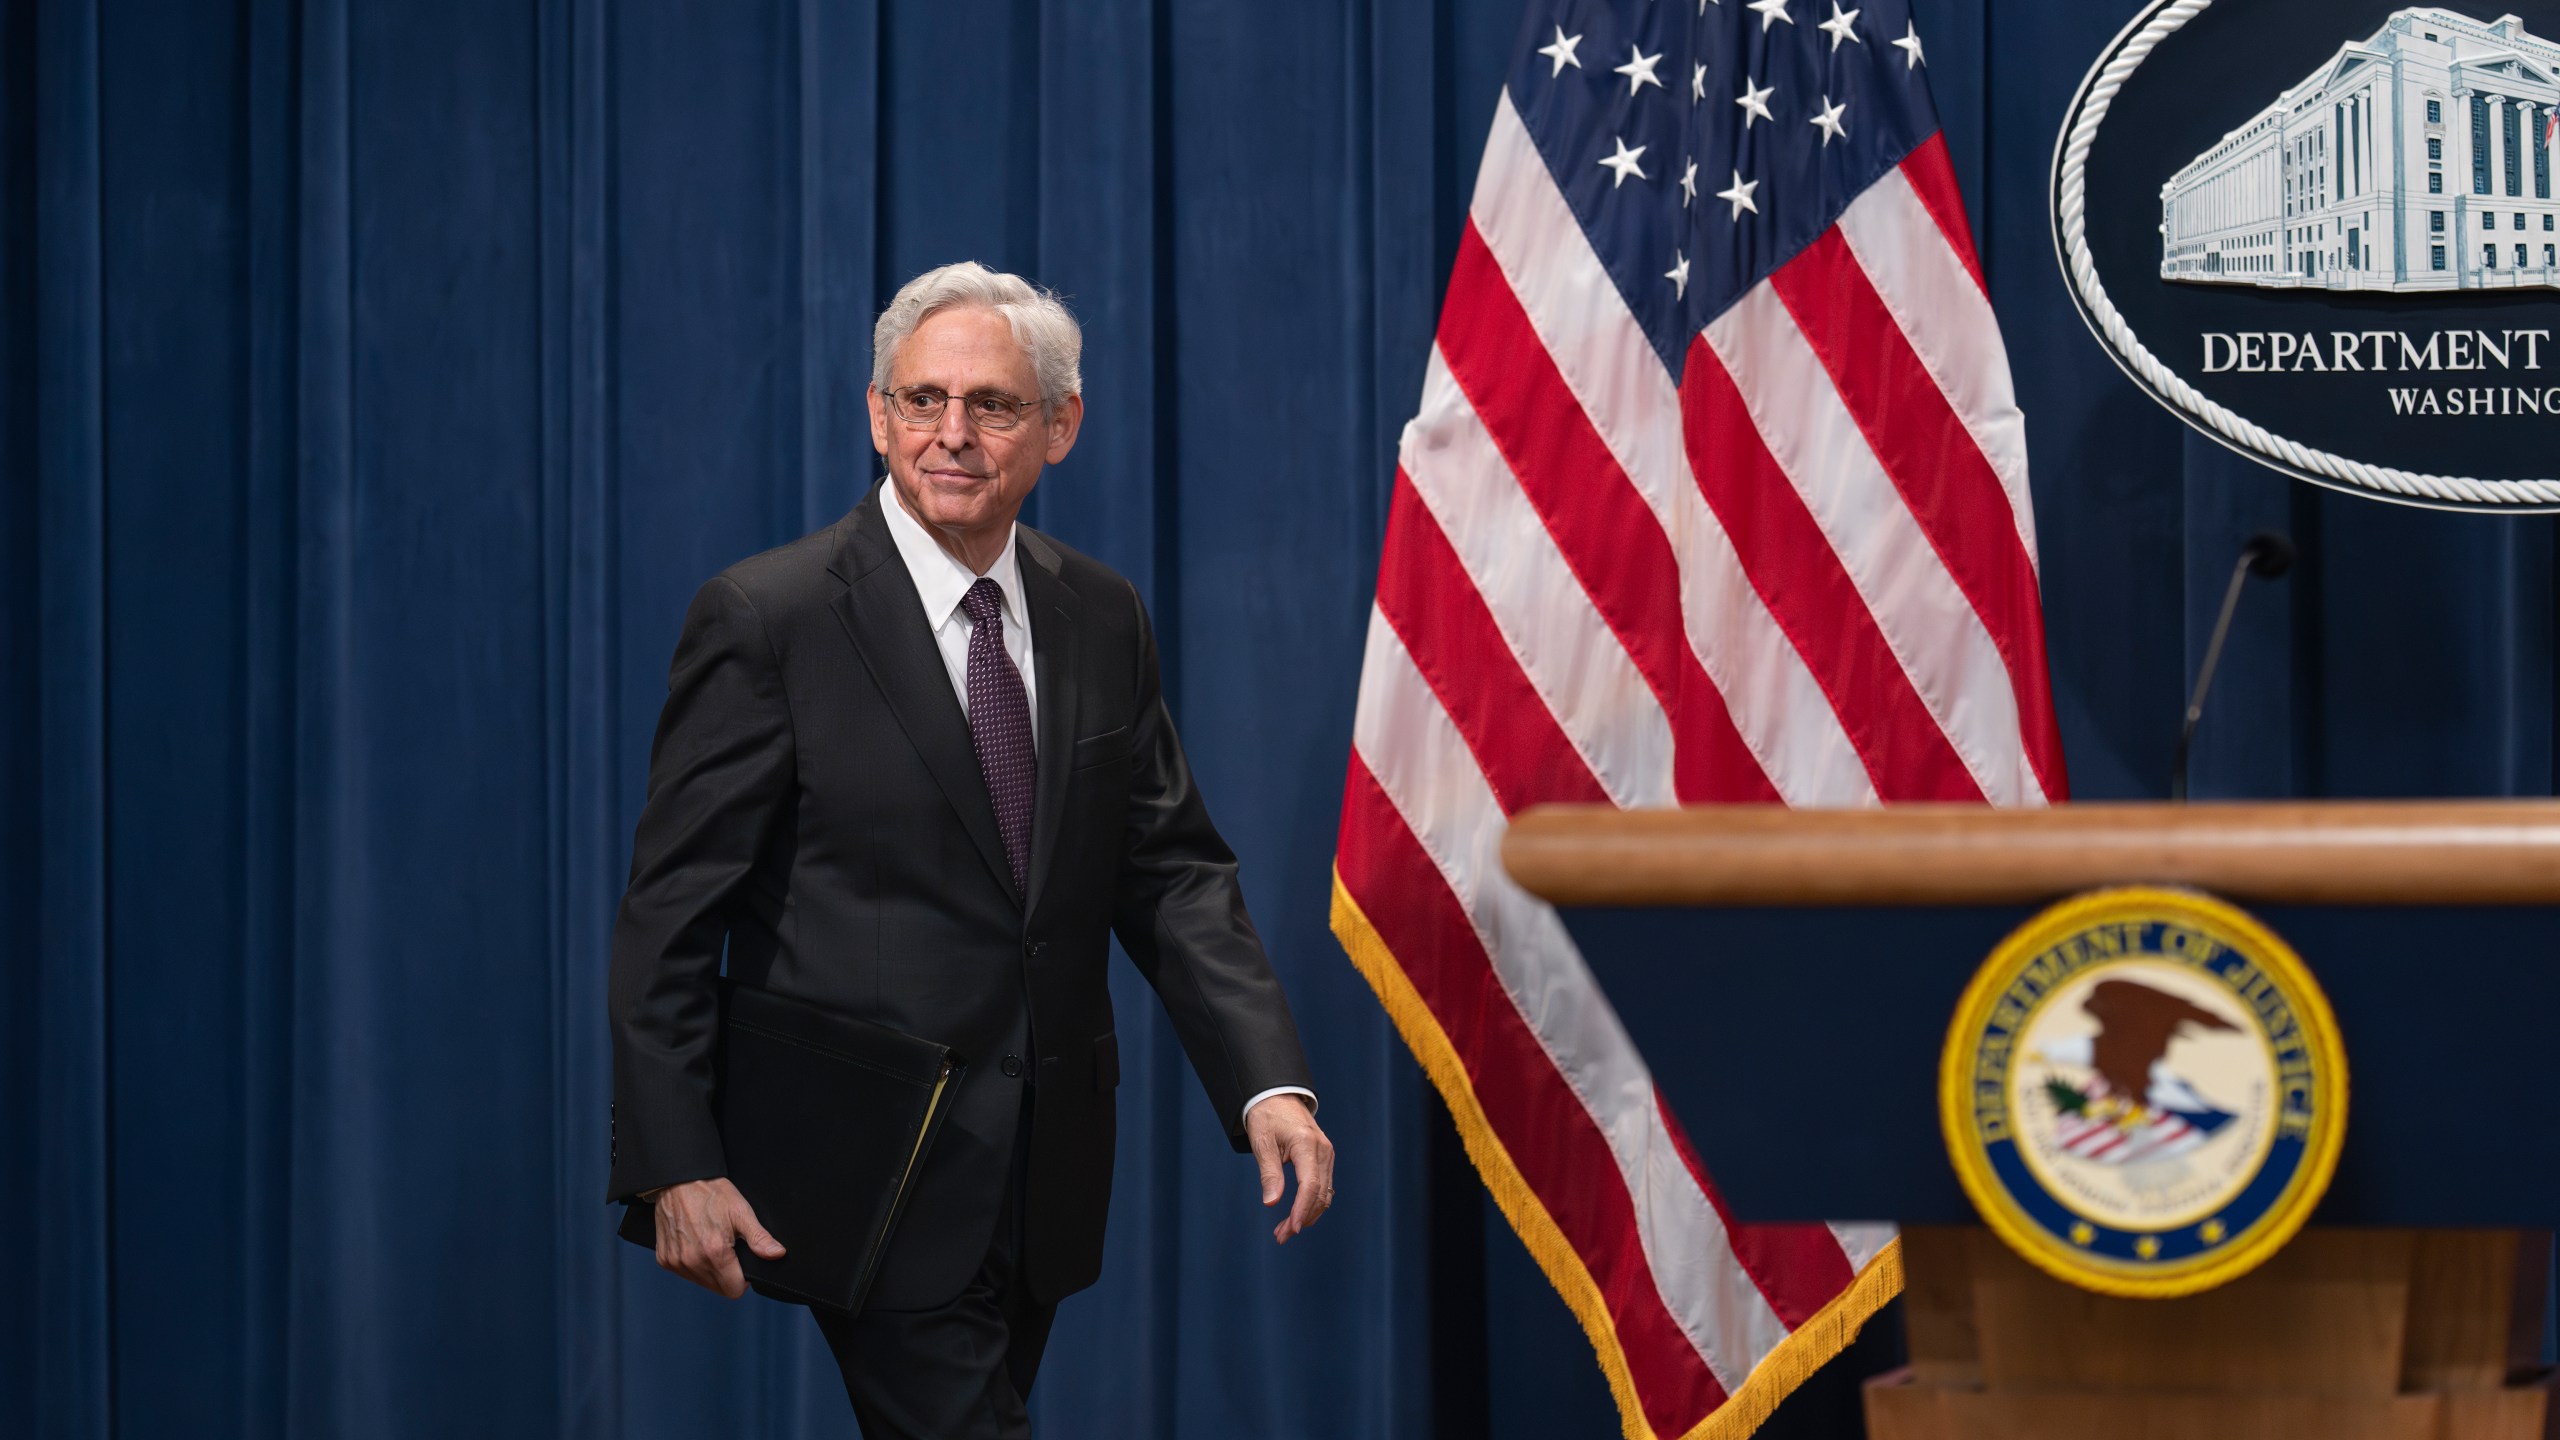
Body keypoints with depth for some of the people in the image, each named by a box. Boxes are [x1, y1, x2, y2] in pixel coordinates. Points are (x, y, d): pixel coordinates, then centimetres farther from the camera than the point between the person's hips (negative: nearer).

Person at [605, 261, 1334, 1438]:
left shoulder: (1103, 621, 7)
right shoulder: (767, 619, -9)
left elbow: (1173, 872, 7)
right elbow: (671, 912, -9)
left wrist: (1268, 1083, -8)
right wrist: (677, 1166, -16)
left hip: (1045, 1184, 6)